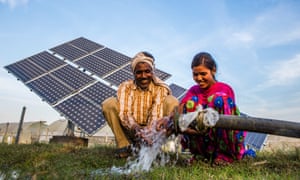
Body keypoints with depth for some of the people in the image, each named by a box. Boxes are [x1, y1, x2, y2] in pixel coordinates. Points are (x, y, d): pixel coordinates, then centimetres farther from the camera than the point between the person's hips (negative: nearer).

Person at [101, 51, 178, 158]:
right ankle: (124, 146, -12)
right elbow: (124, 113, -20)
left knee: (172, 101, -21)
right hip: (131, 131, 1)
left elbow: (157, 114, -21)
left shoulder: (160, 88, -8)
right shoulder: (125, 87, -5)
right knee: (109, 104, -18)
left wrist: (149, 132, -43)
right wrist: (136, 129, -41)